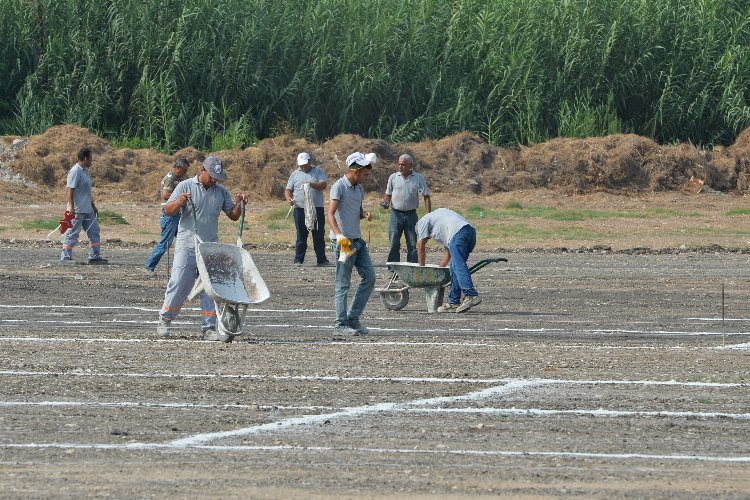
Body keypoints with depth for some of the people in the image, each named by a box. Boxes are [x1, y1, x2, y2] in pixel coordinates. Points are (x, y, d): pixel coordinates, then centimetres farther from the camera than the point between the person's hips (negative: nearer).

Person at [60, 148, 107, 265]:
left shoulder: (86, 172, 15)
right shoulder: (75, 172, -14)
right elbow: (69, 190, -19)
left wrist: (93, 206, 27)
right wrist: (71, 207, -25)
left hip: (87, 210, 10)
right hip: (77, 210, -10)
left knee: (94, 232, 10)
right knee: (72, 233, -5)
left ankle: (94, 256, 15)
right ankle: (65, 257, -1)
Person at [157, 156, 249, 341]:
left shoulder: (221, 192, 11)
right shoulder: (186, 186, -1)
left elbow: (233, 216, 16)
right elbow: (168, 210, -6)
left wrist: (239, 204, -5)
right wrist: (179, 202, -26)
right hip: (187, 247, -4)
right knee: (179, 284, -5)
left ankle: (209, 328, 3)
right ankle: (165, 319, 13)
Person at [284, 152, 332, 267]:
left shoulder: (318, 172, 8)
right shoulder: (295, 174, 12)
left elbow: (324, 184, -6)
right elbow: (288, 189, 11)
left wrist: (312, 185, -24)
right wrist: (288, 198, -11)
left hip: (317, 208, 0)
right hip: (300, 209, 0)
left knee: (319, 235, 2)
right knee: (301, 236, 1)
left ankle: (322, 260, 6)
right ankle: (298, 260, 4)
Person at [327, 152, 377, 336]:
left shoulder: (359, 188, 13)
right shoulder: (339, 187, -12)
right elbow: (331, 214, -20)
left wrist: (365, 214, 3)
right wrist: (339, 234, -35)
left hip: (357, 240, 8)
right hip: (343, 242, -8)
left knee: (369, 276, 7)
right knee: (343, 284, -4)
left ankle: (353, 318, 16)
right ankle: (340, 324, 3)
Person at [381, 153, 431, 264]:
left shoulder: (418, 178, 1)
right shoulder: (393, 177, 4)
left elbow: (426, 196, 2)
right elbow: (388, 194, 13)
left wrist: (429, 214, -6)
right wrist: (385, 202, -9)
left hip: (411, 214, 0)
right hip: (396, 213, 0)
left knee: (412, 244, 3)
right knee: (394, 243, -2)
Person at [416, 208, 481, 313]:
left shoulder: (423, 222, 22)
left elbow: (420, 247, 19)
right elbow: (448, 252, 36)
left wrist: (421, 268, 28)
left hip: (457, 233, -9)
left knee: (459, 266, -17)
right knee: (454, 268, 12)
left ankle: (471, 296, -32)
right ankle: (453, 302, 11)